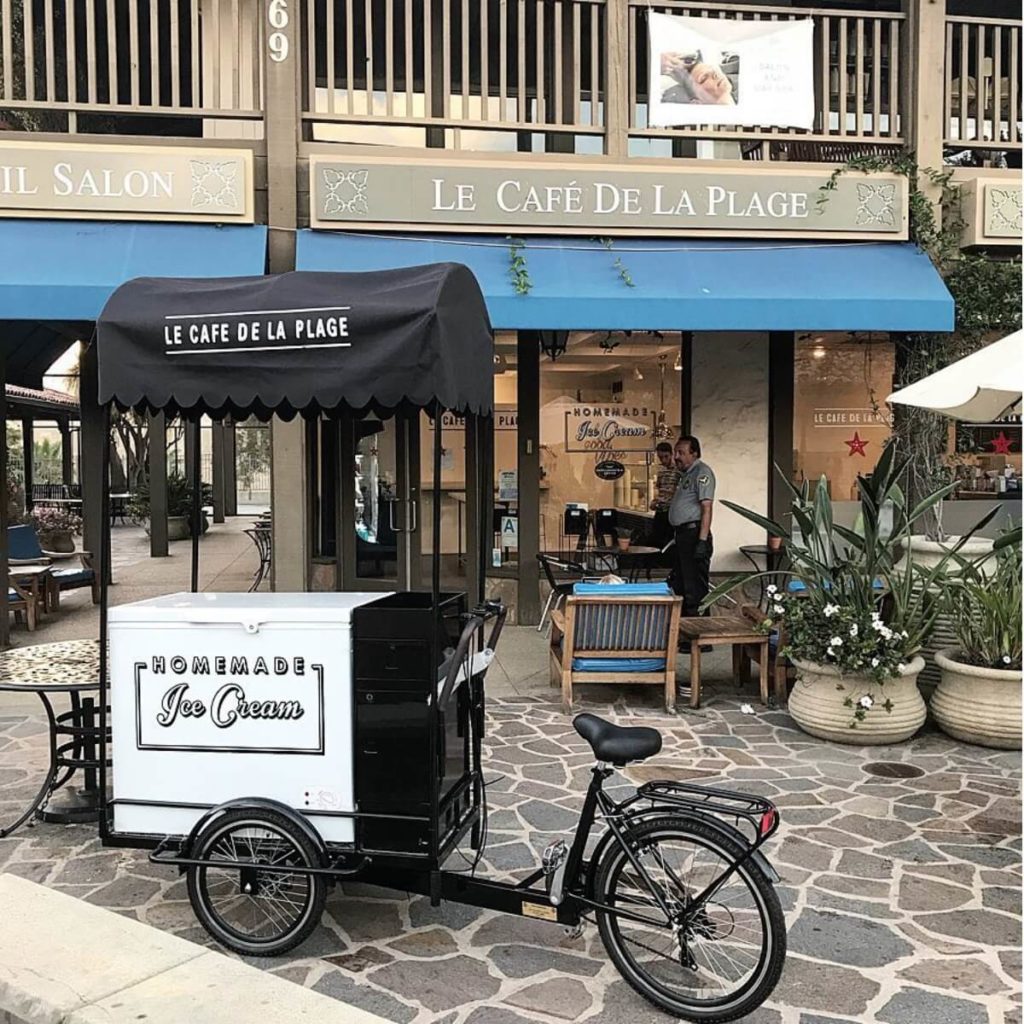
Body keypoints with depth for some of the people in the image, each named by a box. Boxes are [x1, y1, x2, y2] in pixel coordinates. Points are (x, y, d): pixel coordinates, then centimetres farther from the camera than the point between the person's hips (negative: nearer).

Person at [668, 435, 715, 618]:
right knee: (680, 586, 16)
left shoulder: (702, 472, -11)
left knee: (695, 589, -9)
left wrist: (702, 541, -24)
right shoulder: (686, 474, 19)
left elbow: (706, 508, -18)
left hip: (694, 533, -10)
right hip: (683, 534, 10)